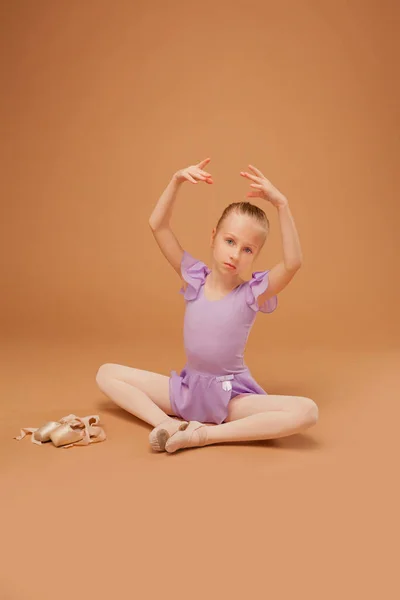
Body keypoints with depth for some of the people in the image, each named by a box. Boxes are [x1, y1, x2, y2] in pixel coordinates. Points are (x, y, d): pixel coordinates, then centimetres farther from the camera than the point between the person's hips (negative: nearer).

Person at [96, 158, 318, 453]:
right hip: (186, 388, 3)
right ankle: (167, 423, -20)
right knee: (106, 373, -3)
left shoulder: (254, 292, -11)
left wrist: (282, 204, -33)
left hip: (232, 395, -3)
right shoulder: (194, 278, -3)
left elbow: (294, 262, -30)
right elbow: (158, 226, -10)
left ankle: (205, 434, -24)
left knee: (306, 412, -29)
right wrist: (176, 182, -22)